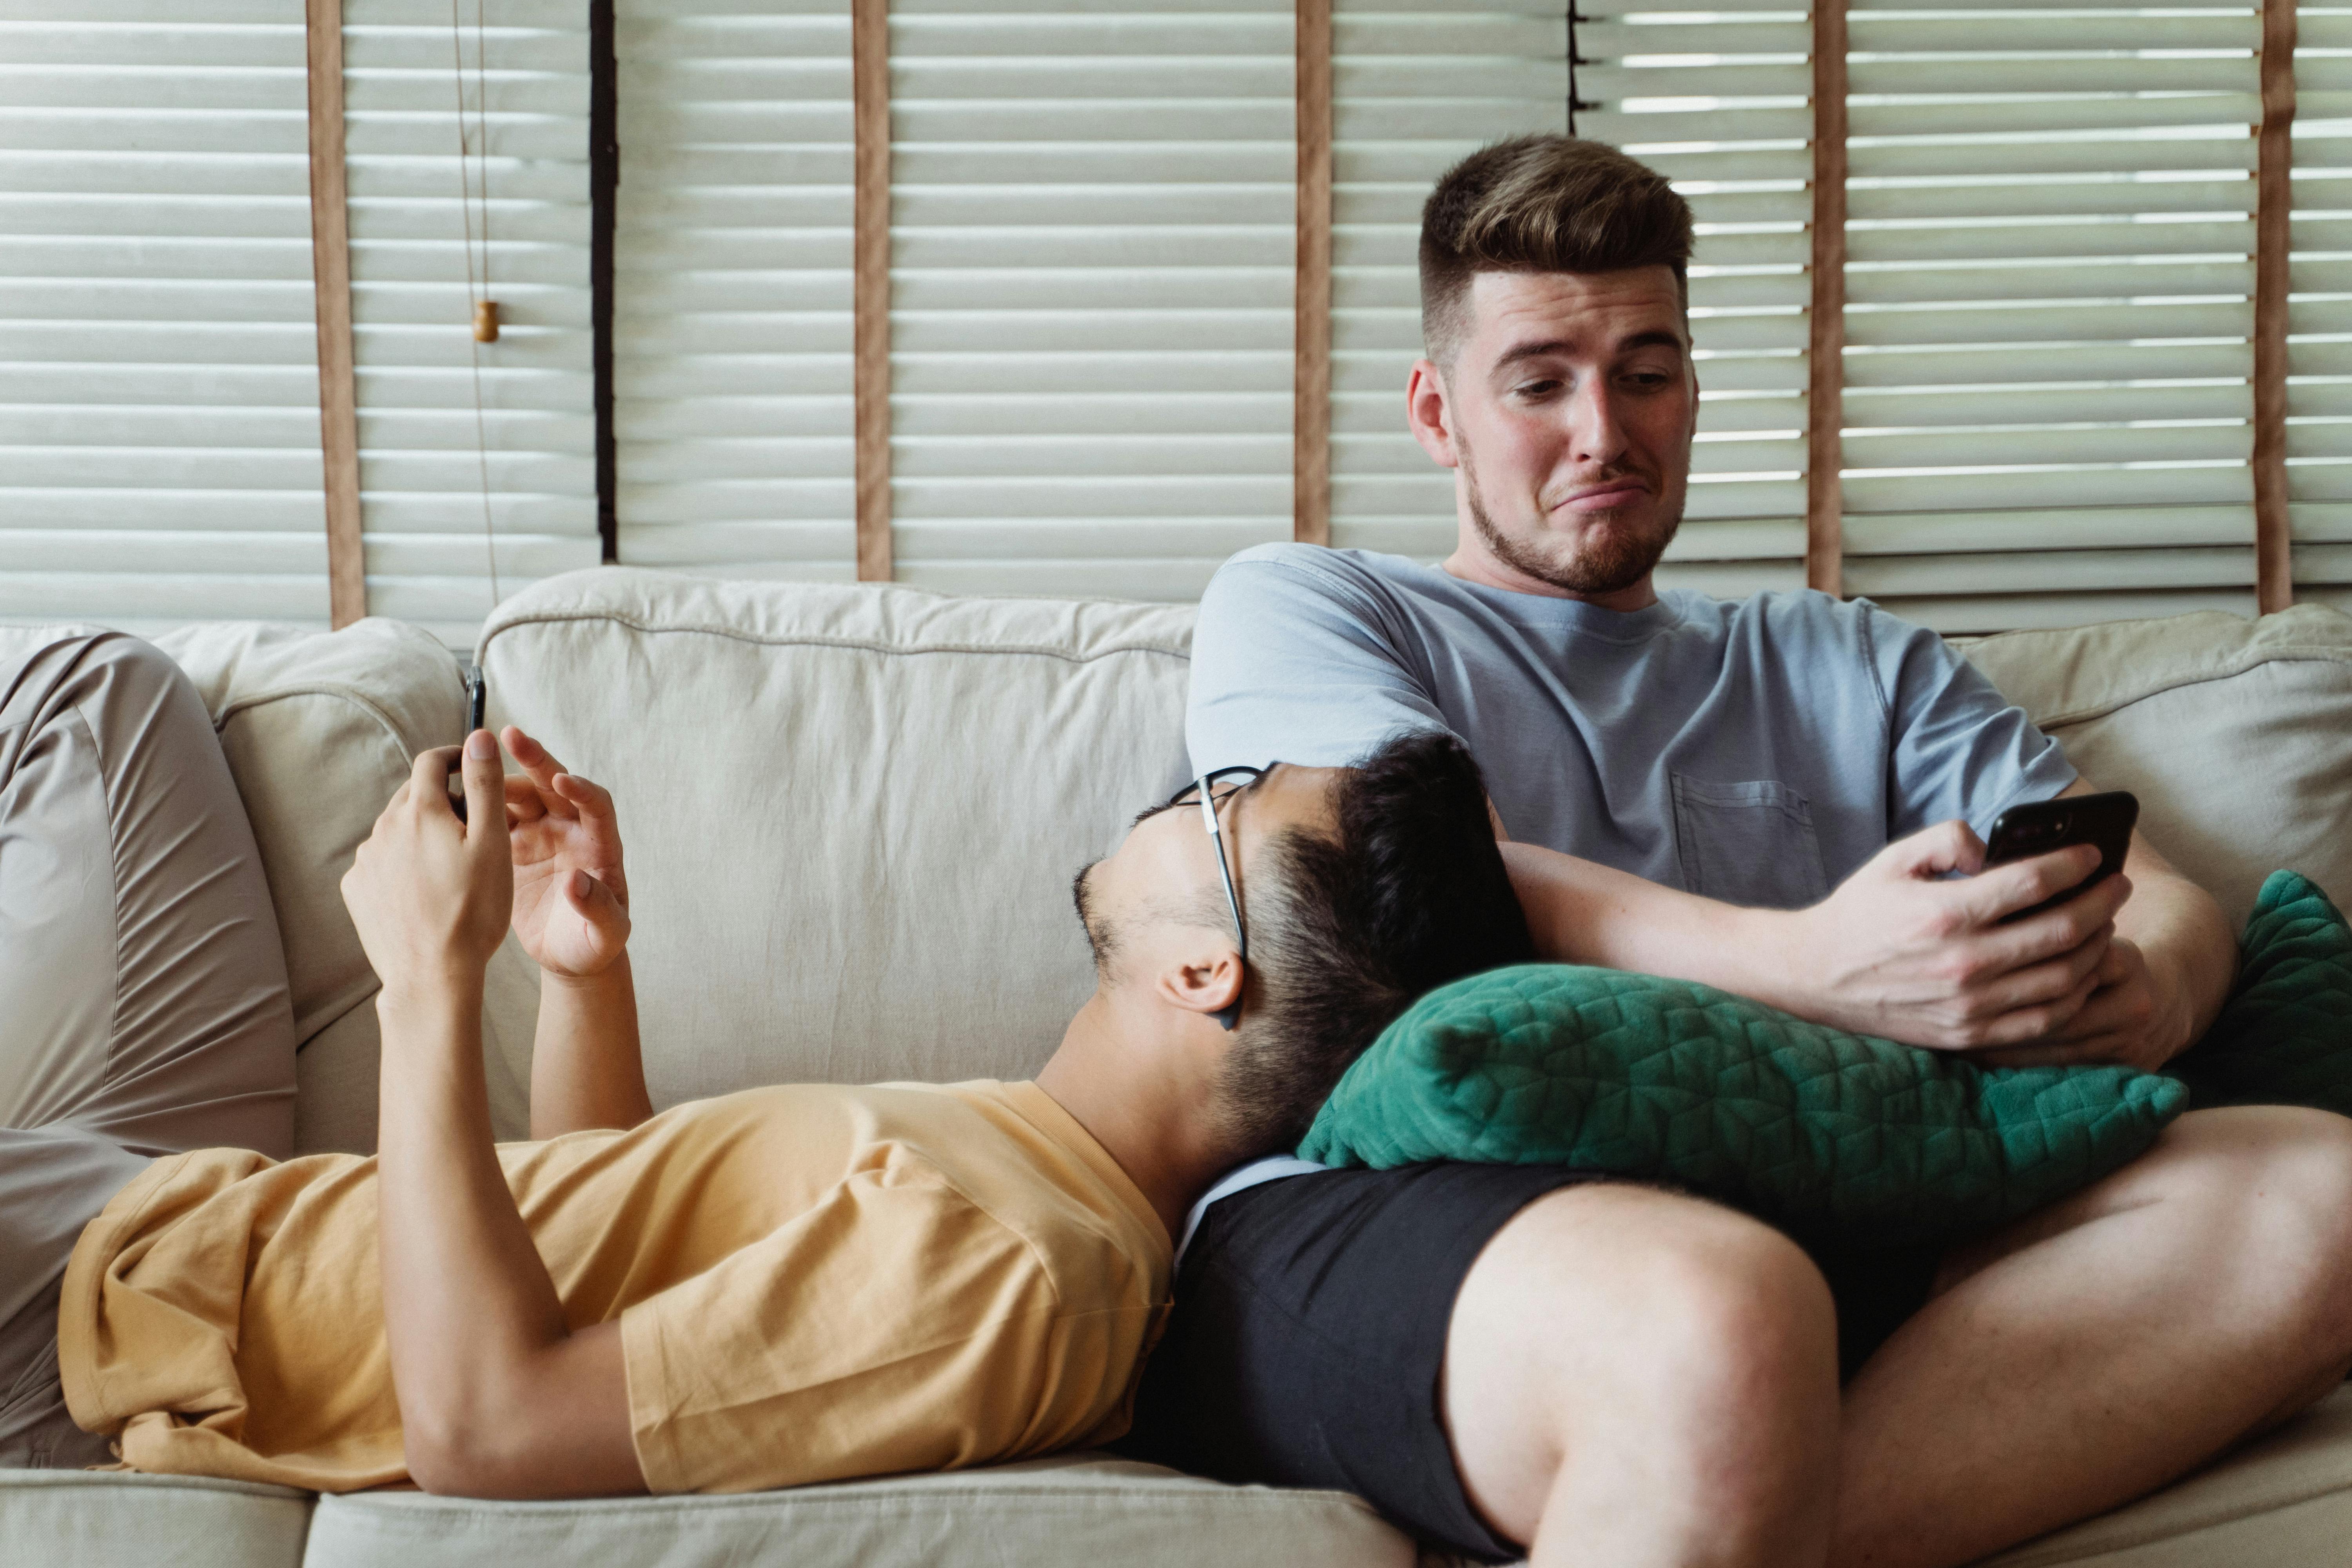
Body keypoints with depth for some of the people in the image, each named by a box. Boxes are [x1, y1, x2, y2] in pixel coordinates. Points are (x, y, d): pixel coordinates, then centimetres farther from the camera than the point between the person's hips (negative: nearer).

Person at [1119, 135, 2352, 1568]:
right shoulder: (1295, 611, 19)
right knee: (1718, 1318, -41)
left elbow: (2168, 899, 21)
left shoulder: (1854, 670, 31)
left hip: (1818, 1235, 6)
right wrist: (1815, 967, -19)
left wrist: (2144, 991, -7)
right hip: (1369, 1217, -5)